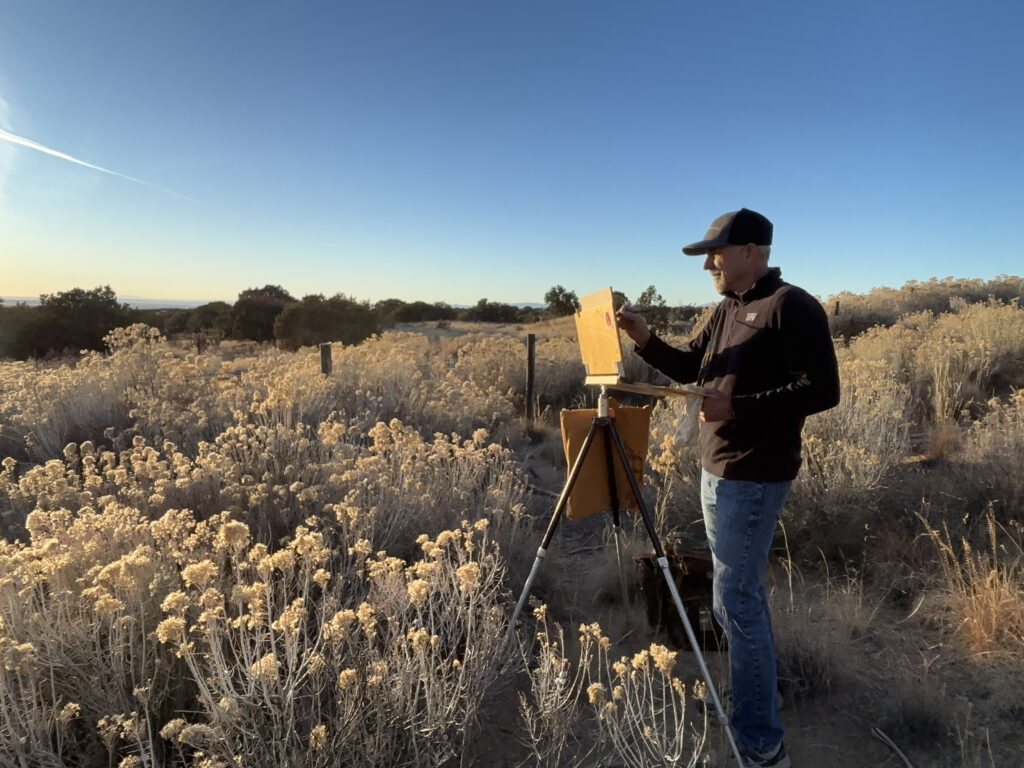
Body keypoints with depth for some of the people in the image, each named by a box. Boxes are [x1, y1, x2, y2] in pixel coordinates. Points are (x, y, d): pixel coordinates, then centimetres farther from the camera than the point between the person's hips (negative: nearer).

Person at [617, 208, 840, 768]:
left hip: (753, 477, -9)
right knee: (739, 590, 20)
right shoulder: (727, 311, 13)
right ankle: (759, 678, 40)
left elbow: (821, 390, -19)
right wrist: (645, 339, -2)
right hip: (717, 469, 9)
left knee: (736, 599, -4)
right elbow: (688, 369, 14)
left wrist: (735, 407, -25)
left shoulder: (792, 307, -14)